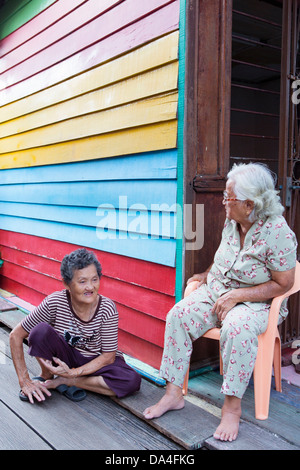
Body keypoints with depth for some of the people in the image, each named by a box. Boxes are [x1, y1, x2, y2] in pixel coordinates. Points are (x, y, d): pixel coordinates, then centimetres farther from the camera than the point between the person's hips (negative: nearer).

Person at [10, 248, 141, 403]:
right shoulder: (54, 303, -22)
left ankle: (62, 381, -15)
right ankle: (46, 376, -2)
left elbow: (108, 356, -15)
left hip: (96, 362, 2)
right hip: (64, 355, -1)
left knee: (132, 381, -28)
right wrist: (24, 381, -16)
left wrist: (73, 372, -25)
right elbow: (16, 335, -14)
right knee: (41, 330, -30)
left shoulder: (107, 308, -21)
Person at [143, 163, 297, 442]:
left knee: (237, 328, -38)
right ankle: (173, 393, -10)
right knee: (179, 314, -18)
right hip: (215, 291, 6)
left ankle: (232, 406, -20)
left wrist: (236, 296, -22)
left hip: (255, 303, -6)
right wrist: (207, 274, 12)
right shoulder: (231, 222, 0)